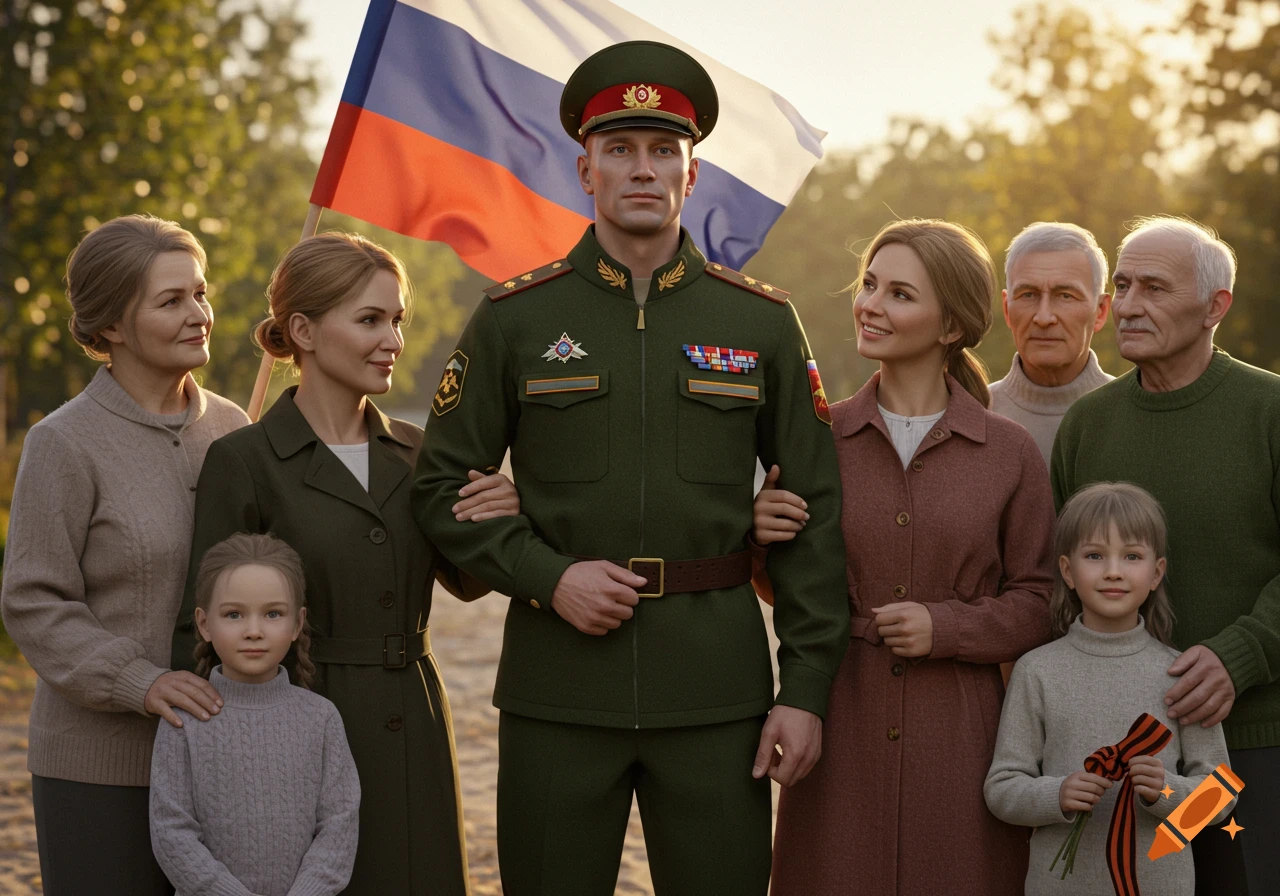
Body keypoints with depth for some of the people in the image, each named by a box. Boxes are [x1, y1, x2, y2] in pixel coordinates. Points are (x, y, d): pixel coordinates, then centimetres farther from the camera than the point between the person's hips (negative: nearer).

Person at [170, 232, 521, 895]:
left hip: (414, 736, 5)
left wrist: (504, 518, -3)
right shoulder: (243, 462, -8)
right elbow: (200, 632, -7)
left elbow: (466, 580, 18)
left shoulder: (412, 453, 8)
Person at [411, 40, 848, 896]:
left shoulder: (763, 323, 4)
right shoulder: (514, 319, 3)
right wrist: (548, 578, -11)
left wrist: (806, 689, -2)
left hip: (717, 686, 1)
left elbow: (815, 513, 4)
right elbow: (442, 487, 5)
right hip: (558, 686, 0)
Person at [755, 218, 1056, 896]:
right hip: (840, 725, 1)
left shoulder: (1009, 453, 1)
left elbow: (1038, 604, 3)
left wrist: (945, 626, -12)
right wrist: (764, 537, -7)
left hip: (955, 734, -1)